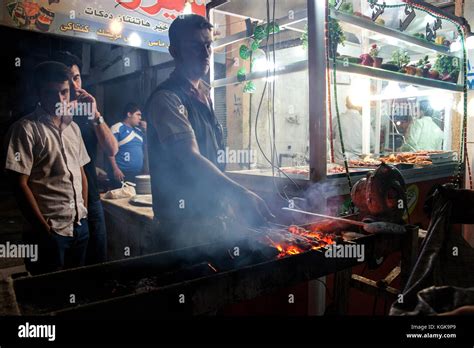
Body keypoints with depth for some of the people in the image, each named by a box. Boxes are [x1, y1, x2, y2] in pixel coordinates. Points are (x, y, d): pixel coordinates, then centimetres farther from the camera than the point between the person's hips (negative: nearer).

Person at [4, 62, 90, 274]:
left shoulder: (73, 127, 10)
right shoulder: (26, 129, -9)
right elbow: (20, 184, -12)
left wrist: (84, 213, 8)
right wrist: (44, 229, -11)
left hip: (80, 226, 6)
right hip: (50, 232, -6)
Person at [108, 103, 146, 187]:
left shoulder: (139, 130, 17)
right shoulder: (117, 128, -4)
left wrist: (146, 130, 8)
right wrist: (115, 169, -19)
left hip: (138, 174, 7)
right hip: (122, 173, -7)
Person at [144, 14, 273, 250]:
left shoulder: (204, 96, 12)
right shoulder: (166, 98, -15)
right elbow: (189, 159, -28)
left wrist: (229, 202, 16)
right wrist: (240, 194, -37)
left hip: (217, 216, 8)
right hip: (187, 223, -8)